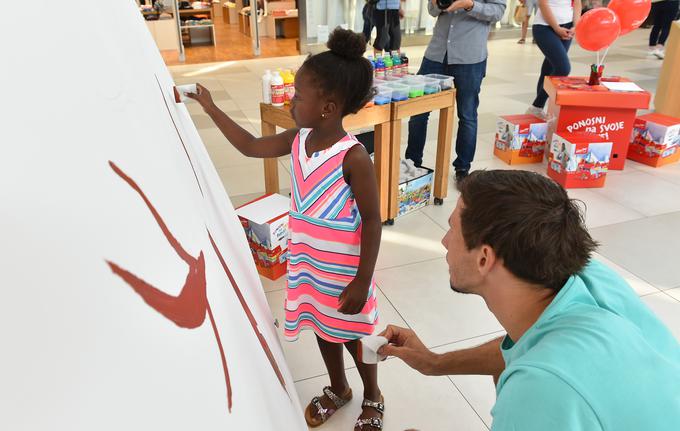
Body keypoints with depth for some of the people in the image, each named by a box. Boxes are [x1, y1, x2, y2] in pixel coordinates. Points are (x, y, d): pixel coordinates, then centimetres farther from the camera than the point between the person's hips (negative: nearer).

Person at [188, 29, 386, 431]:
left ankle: (373, 396, 43)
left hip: (344, 270, -7)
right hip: (308, 262, 7)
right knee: (323, 326, 24)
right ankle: (338, 389, 50)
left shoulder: (353, 157, -26)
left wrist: (362, 281, -19)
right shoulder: (298, 139, -5)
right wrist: (211, 108, 9)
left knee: (354, 333, 15)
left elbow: (372, 220, -21)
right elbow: (250, 146, 10)